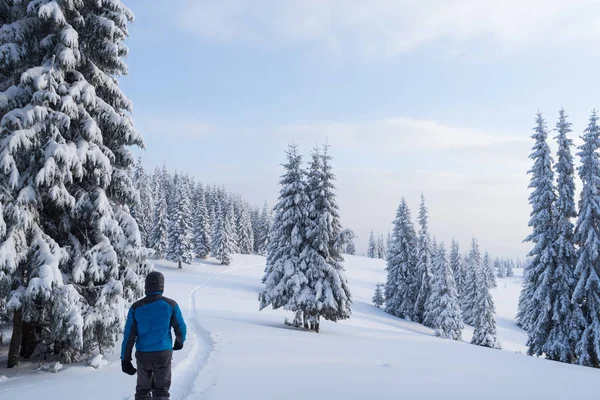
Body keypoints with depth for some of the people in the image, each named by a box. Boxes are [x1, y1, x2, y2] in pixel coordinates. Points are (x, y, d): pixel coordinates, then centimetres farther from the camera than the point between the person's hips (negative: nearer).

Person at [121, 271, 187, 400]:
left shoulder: (136, 307, -3)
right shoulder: (170, 305, -6)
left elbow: (129, 336, -3)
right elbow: (181, 328, 2)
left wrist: (125, 360, 3)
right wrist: (180, 342, 23)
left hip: (143, 355, 2)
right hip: (163, 354, -2)